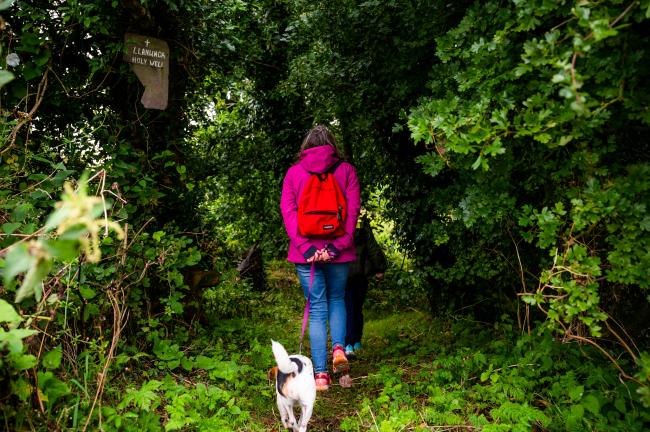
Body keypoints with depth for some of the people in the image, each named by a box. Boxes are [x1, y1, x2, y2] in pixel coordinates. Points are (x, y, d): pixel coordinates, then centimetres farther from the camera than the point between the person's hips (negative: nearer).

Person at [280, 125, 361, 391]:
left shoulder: (293, 172, 7)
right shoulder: (346, 170, 6)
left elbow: (287, 211, -3)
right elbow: (353, 210, -4)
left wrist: (304, 246, -9)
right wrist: (338, 245, -9)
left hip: (306, 252, 0)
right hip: (339, 251, 0)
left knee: (317, 309, 6)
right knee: (337, 299, 22)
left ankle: (320, 374, 4)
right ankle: (339, 347, 1)